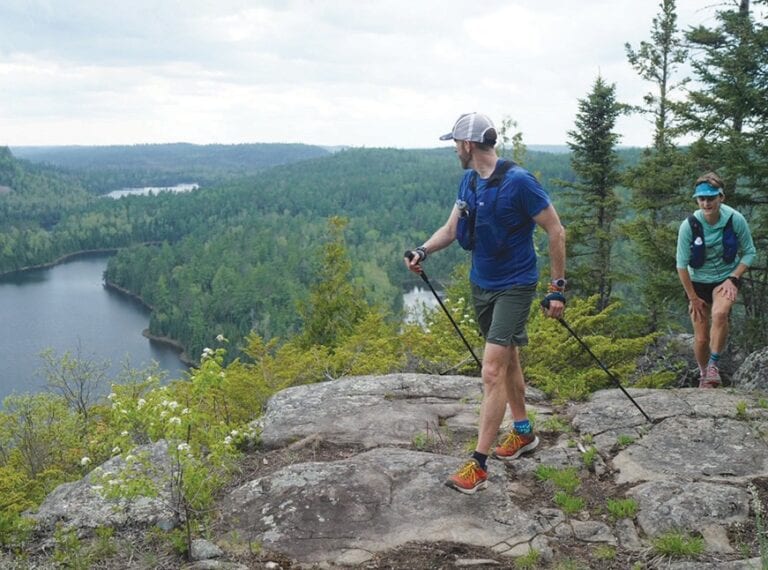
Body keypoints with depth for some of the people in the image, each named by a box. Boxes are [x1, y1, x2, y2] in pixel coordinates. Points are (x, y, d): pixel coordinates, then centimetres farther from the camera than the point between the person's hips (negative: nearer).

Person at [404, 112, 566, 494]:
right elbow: (451, 228, 9)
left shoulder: (518, 181, -19)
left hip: (514, 287, -8)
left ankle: (479, 465, -8)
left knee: (493, 371, -12)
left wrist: (558, 288, -13)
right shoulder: (469, 181, 3)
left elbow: (556, 232, -13)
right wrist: (422, 252, -11)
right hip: (481, 284, 8)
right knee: (508, 360, 20)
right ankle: (523, 432, 38)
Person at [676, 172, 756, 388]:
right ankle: (703, 375, 30)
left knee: (720, 314, -32)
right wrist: (693, 298, -8)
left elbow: (749, 252, -2)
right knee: (701, 338, 3)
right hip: (698, 281, 1)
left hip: (725, 278, 0)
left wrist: (733, 279, -14)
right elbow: (682, 264, -11)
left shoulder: (735, 220, -17)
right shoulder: (689, 225, -19)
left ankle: (714, 364, -14)